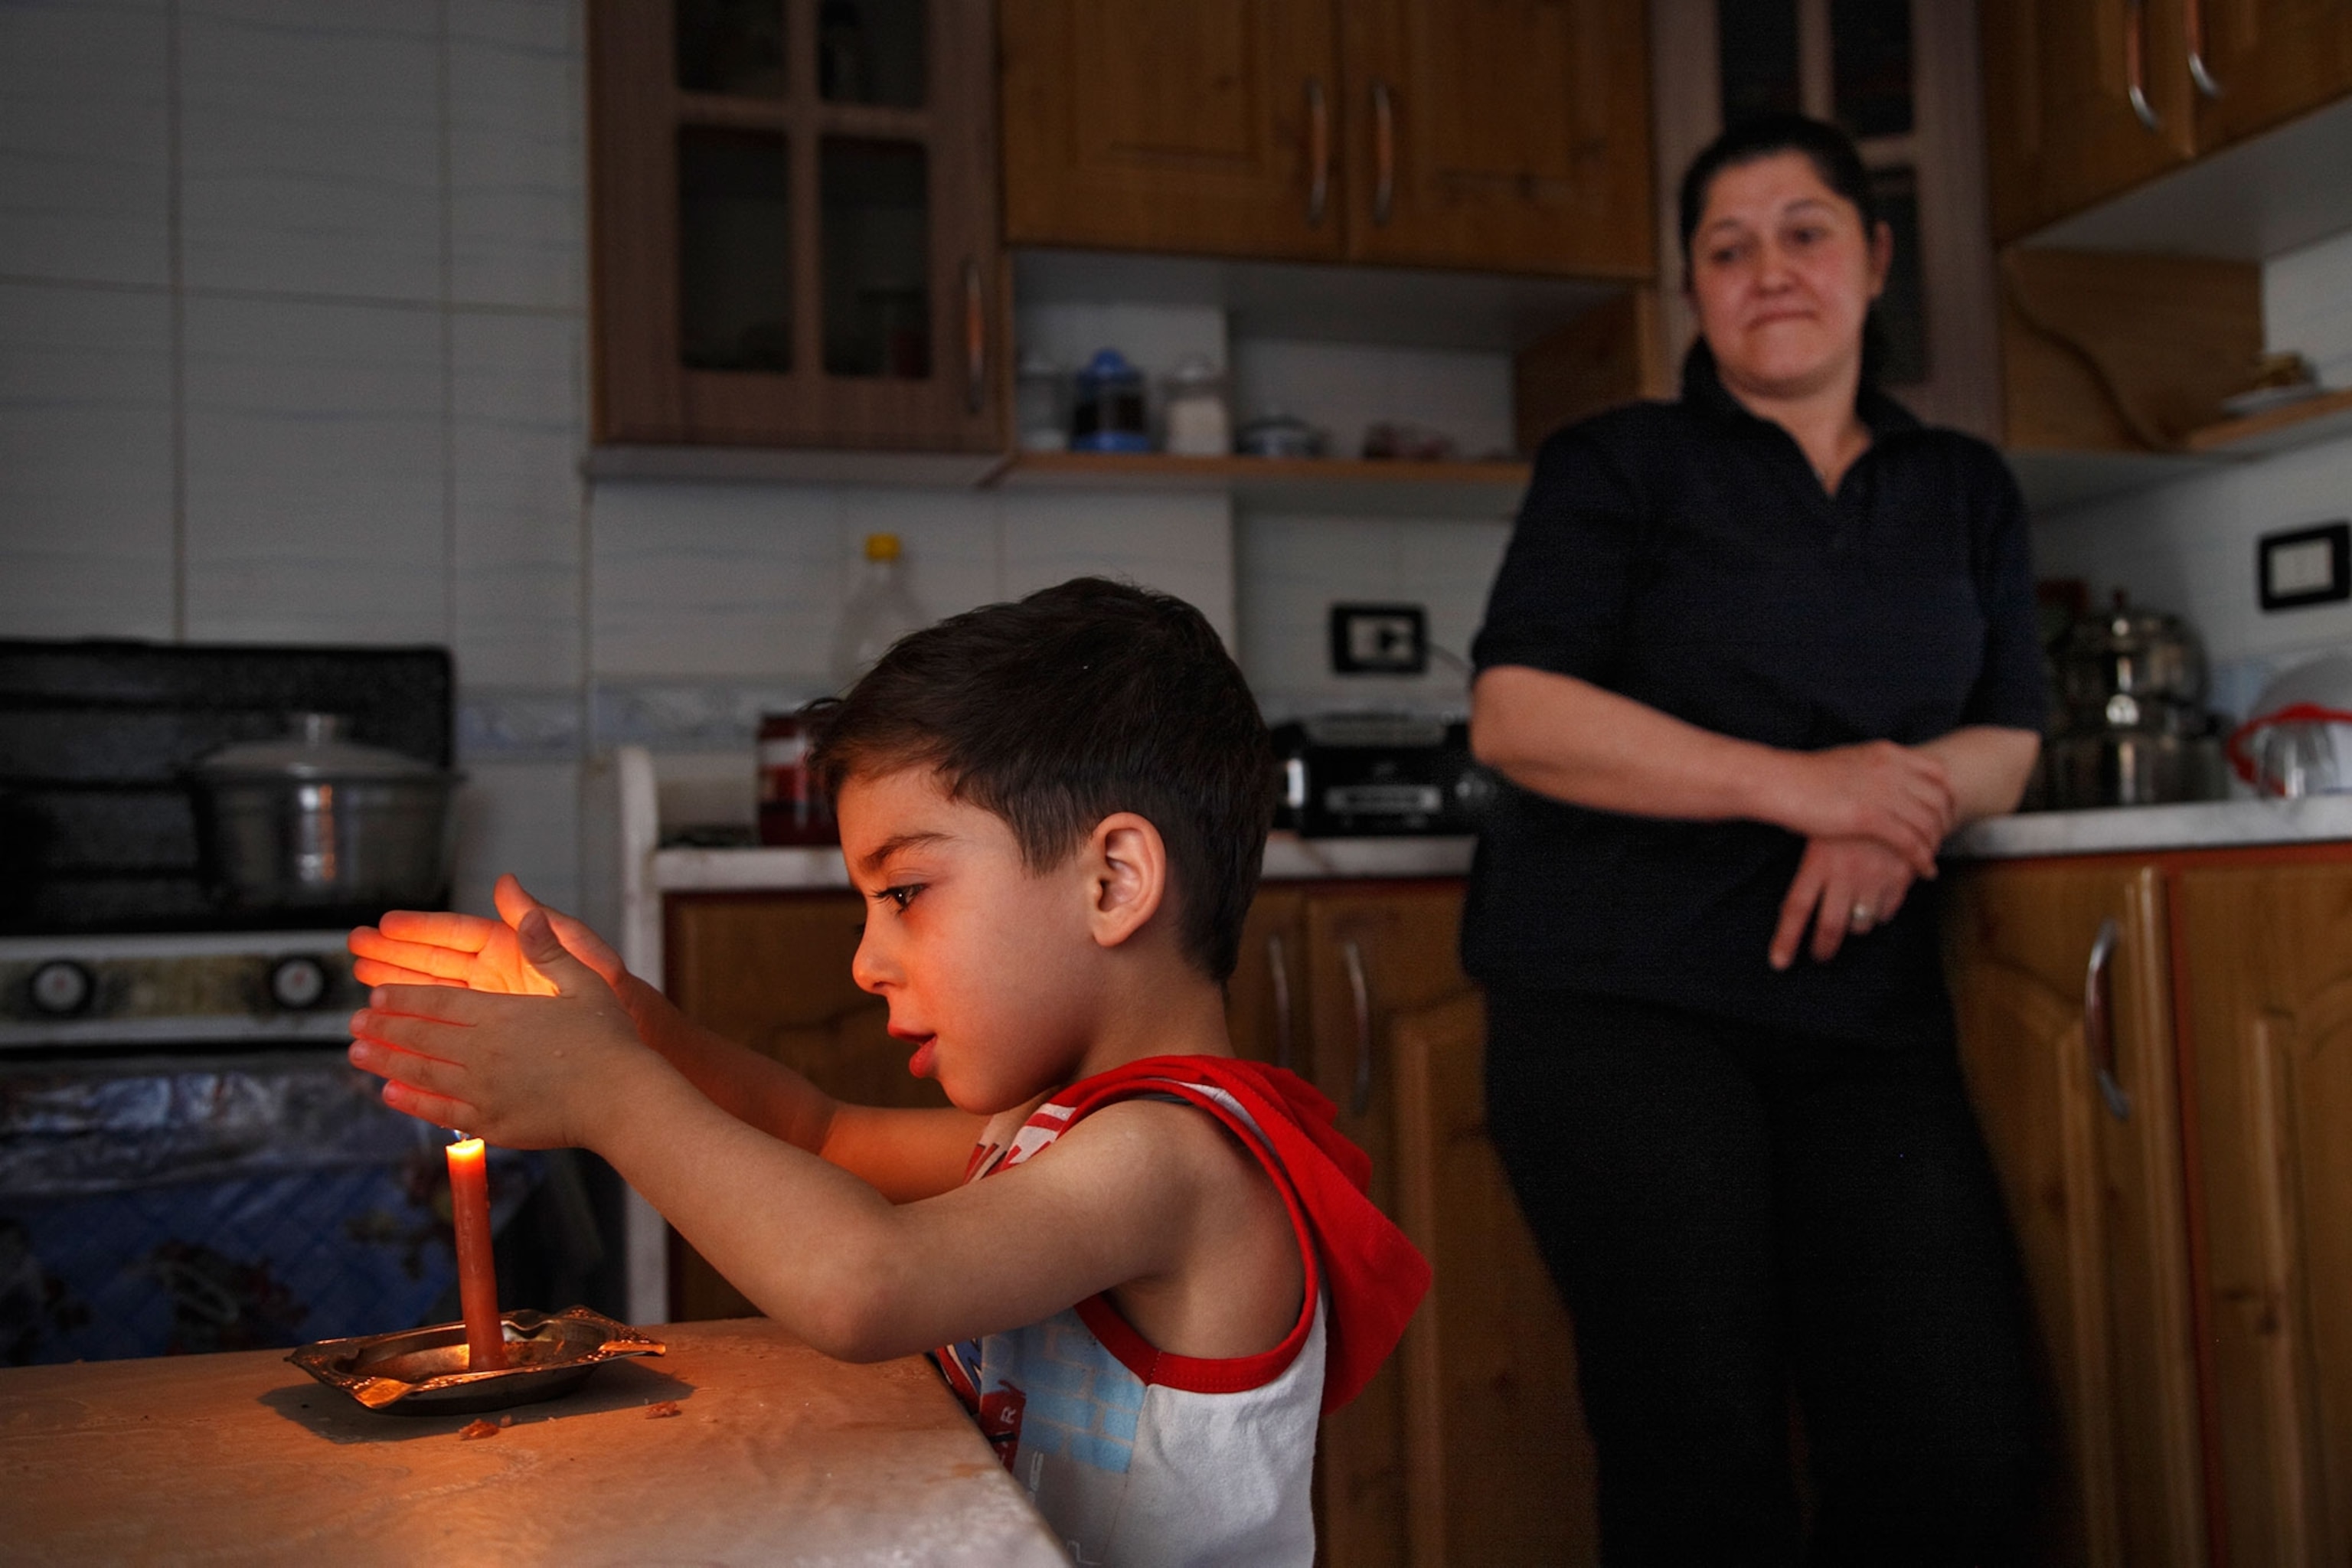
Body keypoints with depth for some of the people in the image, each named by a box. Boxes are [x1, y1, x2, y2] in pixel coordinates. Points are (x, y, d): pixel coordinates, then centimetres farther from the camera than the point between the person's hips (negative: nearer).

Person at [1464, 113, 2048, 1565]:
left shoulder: (1966, 491, 18)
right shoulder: (1618, 466, 5)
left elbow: (2007, 746, 15)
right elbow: (1514, 715, -7)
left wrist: (1900, 799, -9)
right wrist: (1797, 783, -16)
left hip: (1864, 1009, 4)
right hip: (1621, 996, -3)